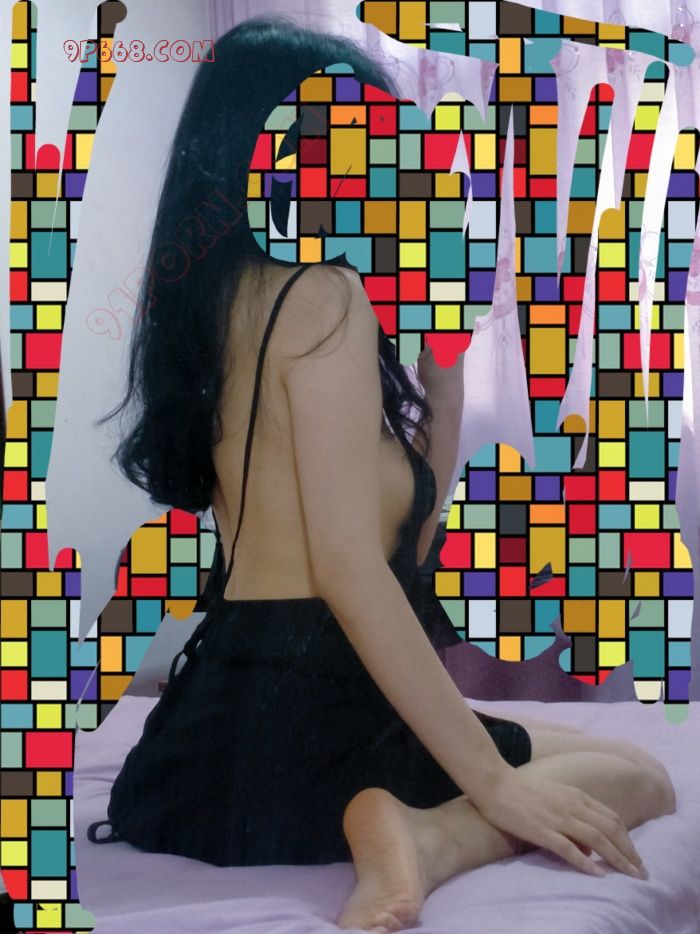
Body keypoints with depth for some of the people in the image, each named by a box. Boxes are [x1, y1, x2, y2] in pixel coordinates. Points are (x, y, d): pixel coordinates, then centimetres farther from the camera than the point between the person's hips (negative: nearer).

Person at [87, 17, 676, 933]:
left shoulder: (223, 296, 15)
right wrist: (496, 783, -16)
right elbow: (350, 569, -20)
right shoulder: (323, 291, -12)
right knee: (637, 776, 10)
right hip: (304, 717, -9)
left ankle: (407, 828, 6)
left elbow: (404, 533, 19)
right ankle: (430, 837, -14)